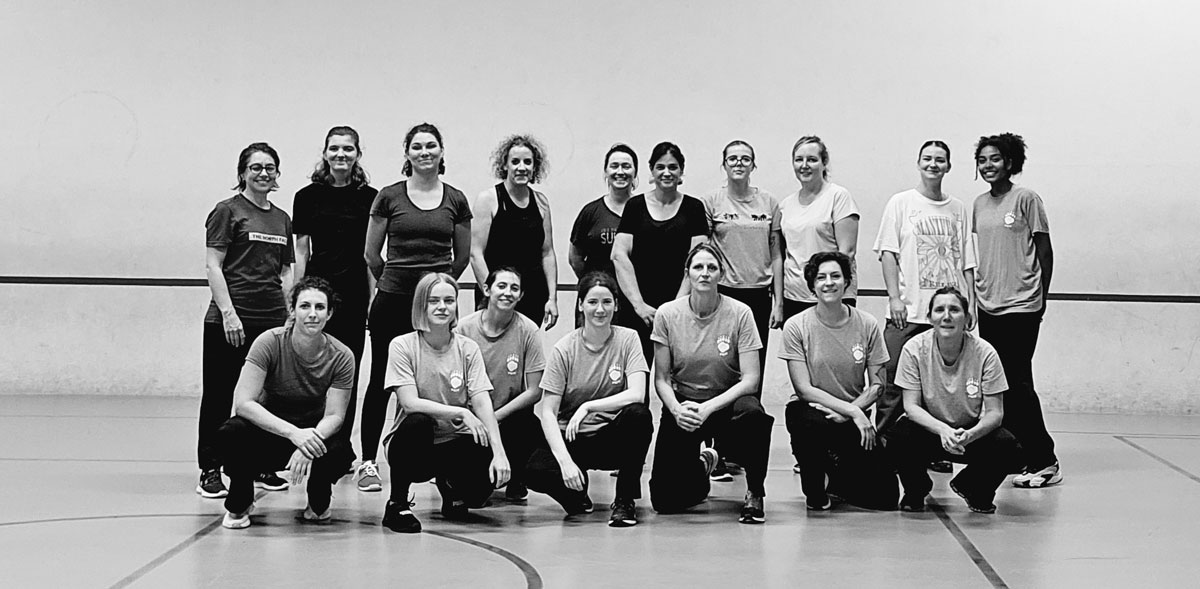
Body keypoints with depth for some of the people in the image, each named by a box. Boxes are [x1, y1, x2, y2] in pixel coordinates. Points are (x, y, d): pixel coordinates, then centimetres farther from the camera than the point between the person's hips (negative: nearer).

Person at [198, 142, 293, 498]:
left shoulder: (282, 219, 15)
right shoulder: (228, 211, -2)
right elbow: (212, 265, -7)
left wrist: (291, 315, 9)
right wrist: (228, 312, -14)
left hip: (273, 320, 5)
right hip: (229, 321, -5)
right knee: (219, 395, 0)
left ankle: (261, 466, 16)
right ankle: (210, 471, 3)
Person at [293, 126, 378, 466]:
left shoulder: (369, 198, 5)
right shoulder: (308, 197, 4)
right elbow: (301, 253, 6)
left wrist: (373, 300, 2)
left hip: (354, 296, 1)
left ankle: (342, 446, 13)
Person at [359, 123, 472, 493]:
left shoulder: (456, 200, 6)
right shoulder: (389, 197, 2)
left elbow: (462, 256, 15)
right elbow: (371, 254, 7)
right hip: (392, 301, -1)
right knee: (381, 381, 3)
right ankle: (368, 462, 9)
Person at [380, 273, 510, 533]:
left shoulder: (468, 348, 0)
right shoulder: (403, 346, -8)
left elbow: (483, 404, -9)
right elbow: (410, 403, -18)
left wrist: (499, 452, -23)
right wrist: (461, 413, -25)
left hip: (453, 443, 3)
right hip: (412, 443, -3)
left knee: (489, 477, -27)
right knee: (417, 422, -37)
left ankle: (449, 485, 13)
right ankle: (397, 504, -14)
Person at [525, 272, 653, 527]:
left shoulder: (627, 339, -4)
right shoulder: (564, 349, -6)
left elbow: (636, 394, -18)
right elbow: (548, 412, -11)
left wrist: (588, 407, -26)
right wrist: (565, 461, -24)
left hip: (614, 437, 0)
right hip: (572, 439, 0)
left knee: (639, 414, -33)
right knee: (537, 472, -31)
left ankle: (625, 500, -13)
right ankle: (577, 491, 7)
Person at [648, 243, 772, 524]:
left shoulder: (740, 313, -9)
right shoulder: (667, 314, -6)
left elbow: (750, 379, -13)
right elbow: (661, 378, -1)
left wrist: (709, 407, -25)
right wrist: (676, 409, -22)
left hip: (727, 401, -1)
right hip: (682, 404, 1)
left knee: (752, 412, -39)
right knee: (665, 500, -13)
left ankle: (755, 493, -13)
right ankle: (701, 465, 25)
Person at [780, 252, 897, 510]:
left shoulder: (867, 325, -2)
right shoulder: (797, 326, -9)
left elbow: (876, 385, 0)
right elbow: (803, 388, -12)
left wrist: (849, 411, -18)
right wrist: (852, 411, -21)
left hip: (854, 412, 2)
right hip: (809, 409, -2)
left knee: (885, 496, -14)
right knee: (812, 426, -41)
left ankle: (839, 478, 21)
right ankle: (814, 488, -8)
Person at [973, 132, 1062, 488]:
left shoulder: (1026, 199, -5)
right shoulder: (979, 204, 11)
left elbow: (1045, 251, -2)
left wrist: (1041, 297, -2)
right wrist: (977, 293, 11)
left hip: (1020, 305, -6)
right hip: (987, 306, 6)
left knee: (1017, 383, -9)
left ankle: (1044, 462, -2)